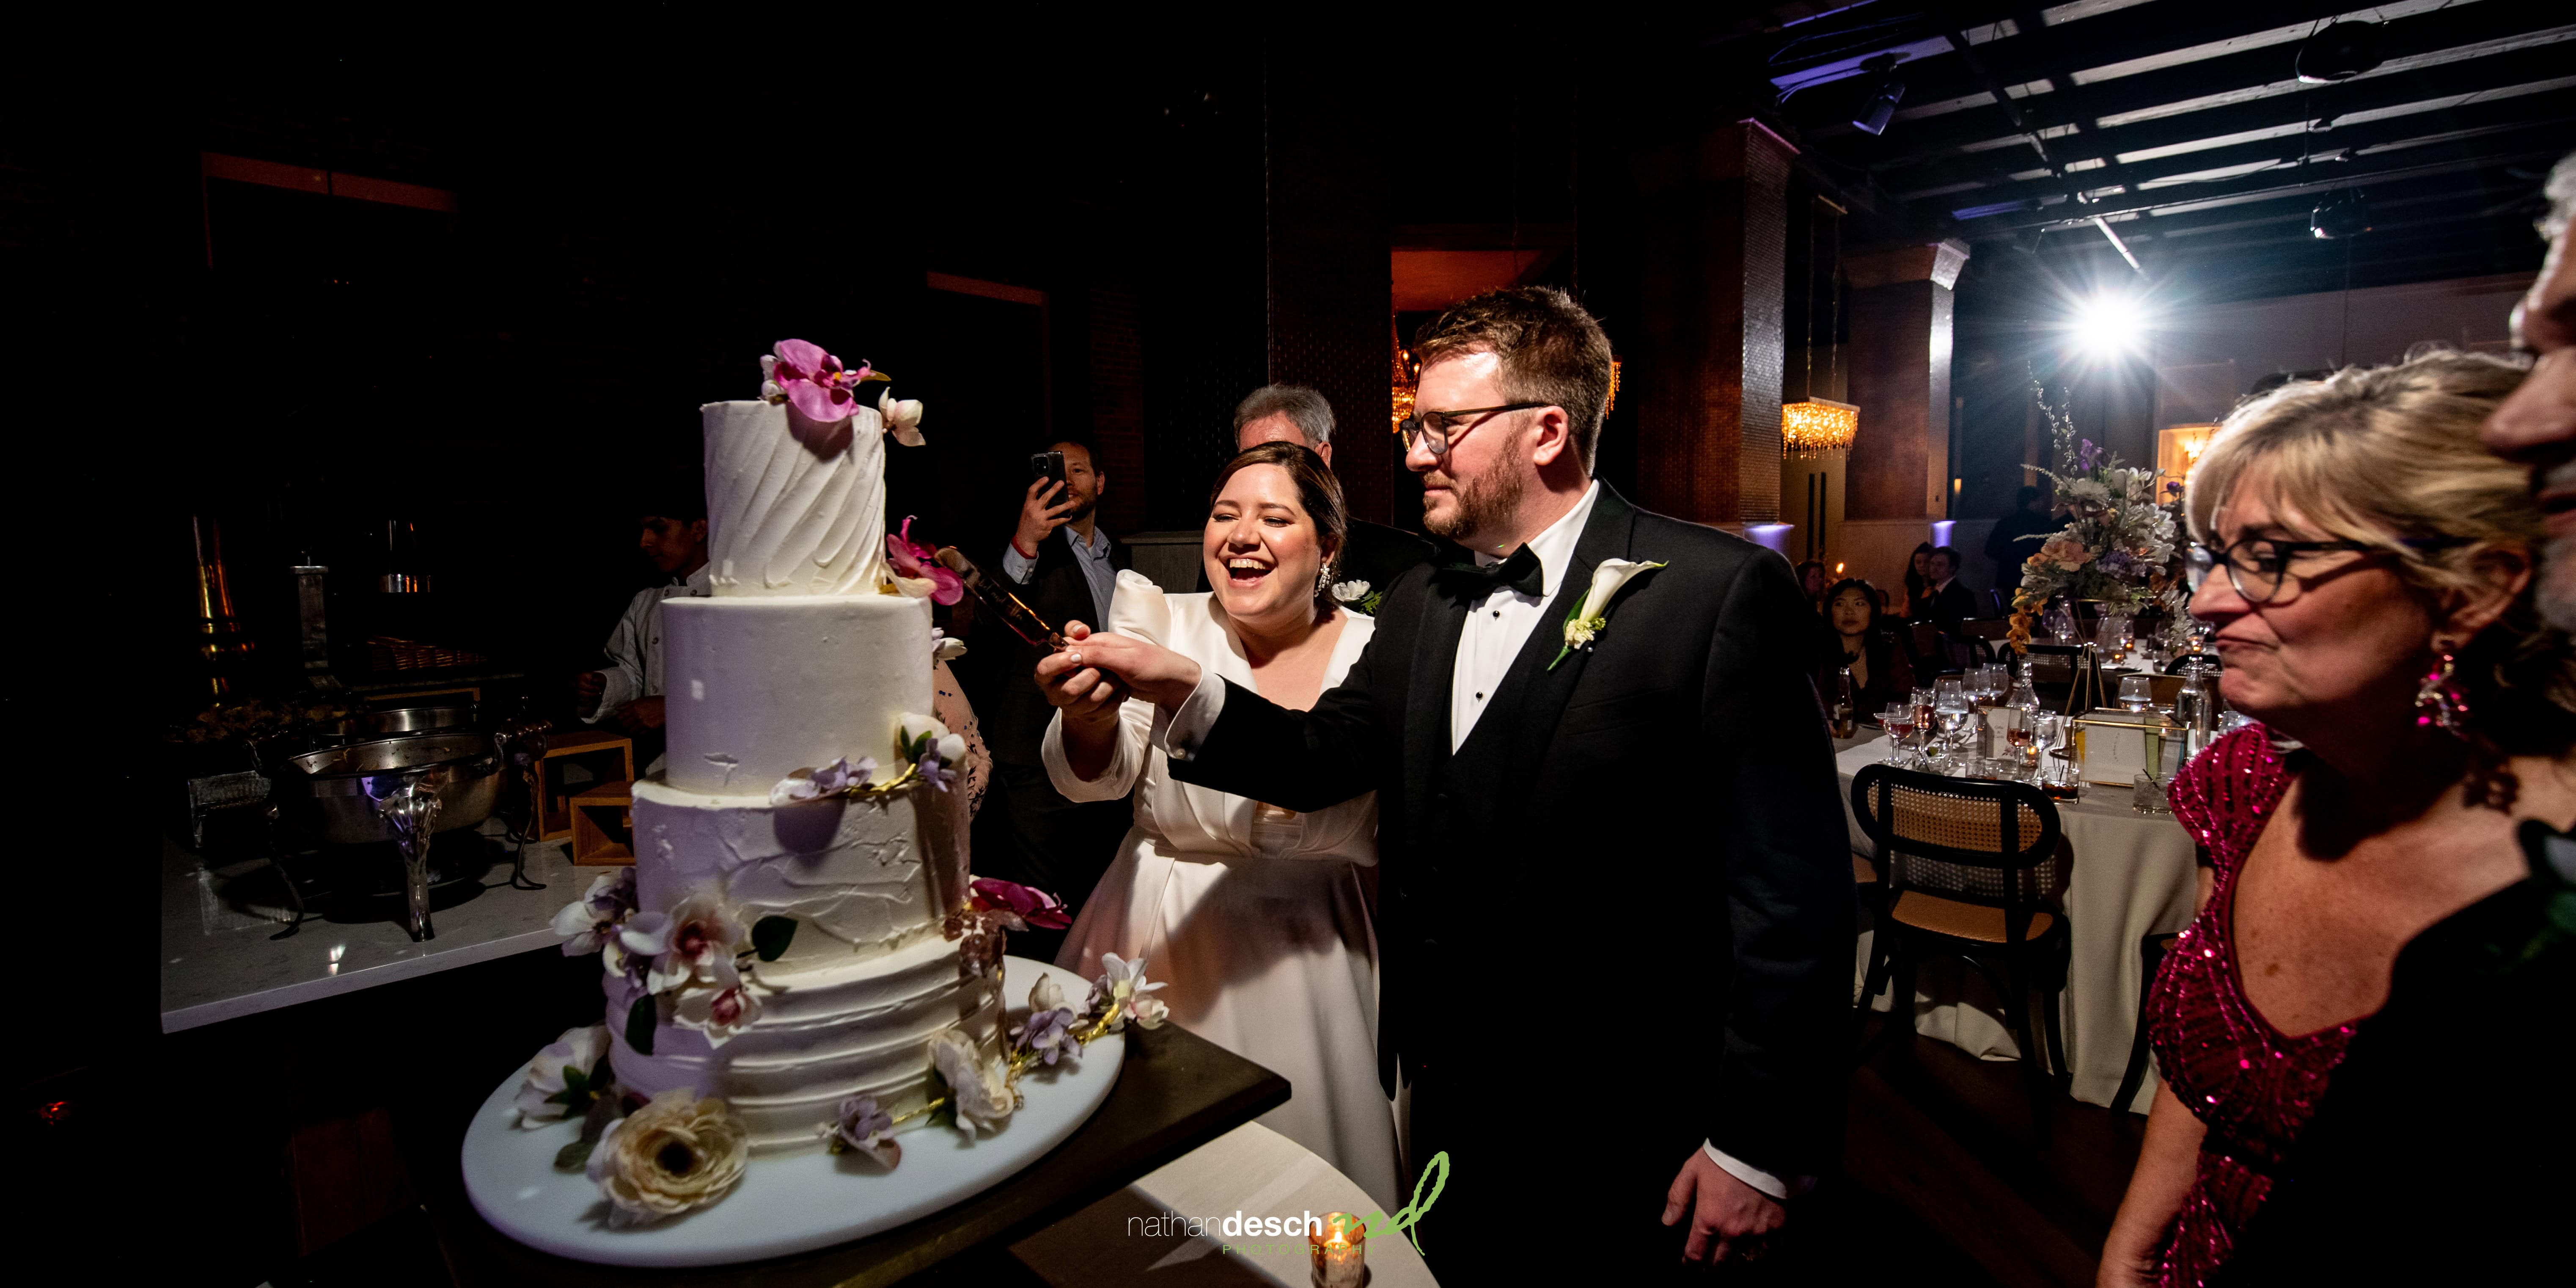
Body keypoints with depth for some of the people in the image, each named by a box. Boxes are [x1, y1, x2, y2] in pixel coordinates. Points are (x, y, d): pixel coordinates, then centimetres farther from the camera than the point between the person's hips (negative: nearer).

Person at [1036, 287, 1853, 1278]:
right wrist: (1182, 689, -15)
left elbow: (1794, 890, -17)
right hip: (1449, 1090, 6)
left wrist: (1758, 1148, -15)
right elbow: (1329, 757, 1)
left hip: (1626, 1124, -6)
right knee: (1457, 1267, 24)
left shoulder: (1719, 592, -16)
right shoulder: (1420, 605, 6)